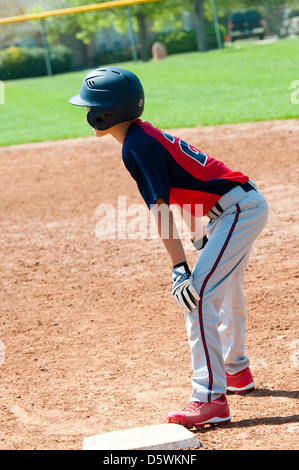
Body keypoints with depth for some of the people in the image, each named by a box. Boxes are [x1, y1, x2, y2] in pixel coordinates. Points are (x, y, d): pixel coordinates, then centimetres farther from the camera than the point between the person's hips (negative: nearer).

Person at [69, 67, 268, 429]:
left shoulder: (136, 146, -17)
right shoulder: (145, 135, 12)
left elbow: (160, 209, -23)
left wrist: (179, 267, -26)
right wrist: (200, 239, 26)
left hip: (239, 210, -11)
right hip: (243, 208, 11)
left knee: (197, 296, -18)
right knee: (223, 291, 27)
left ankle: (211, 400, -20)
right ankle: (236, 372, 47)